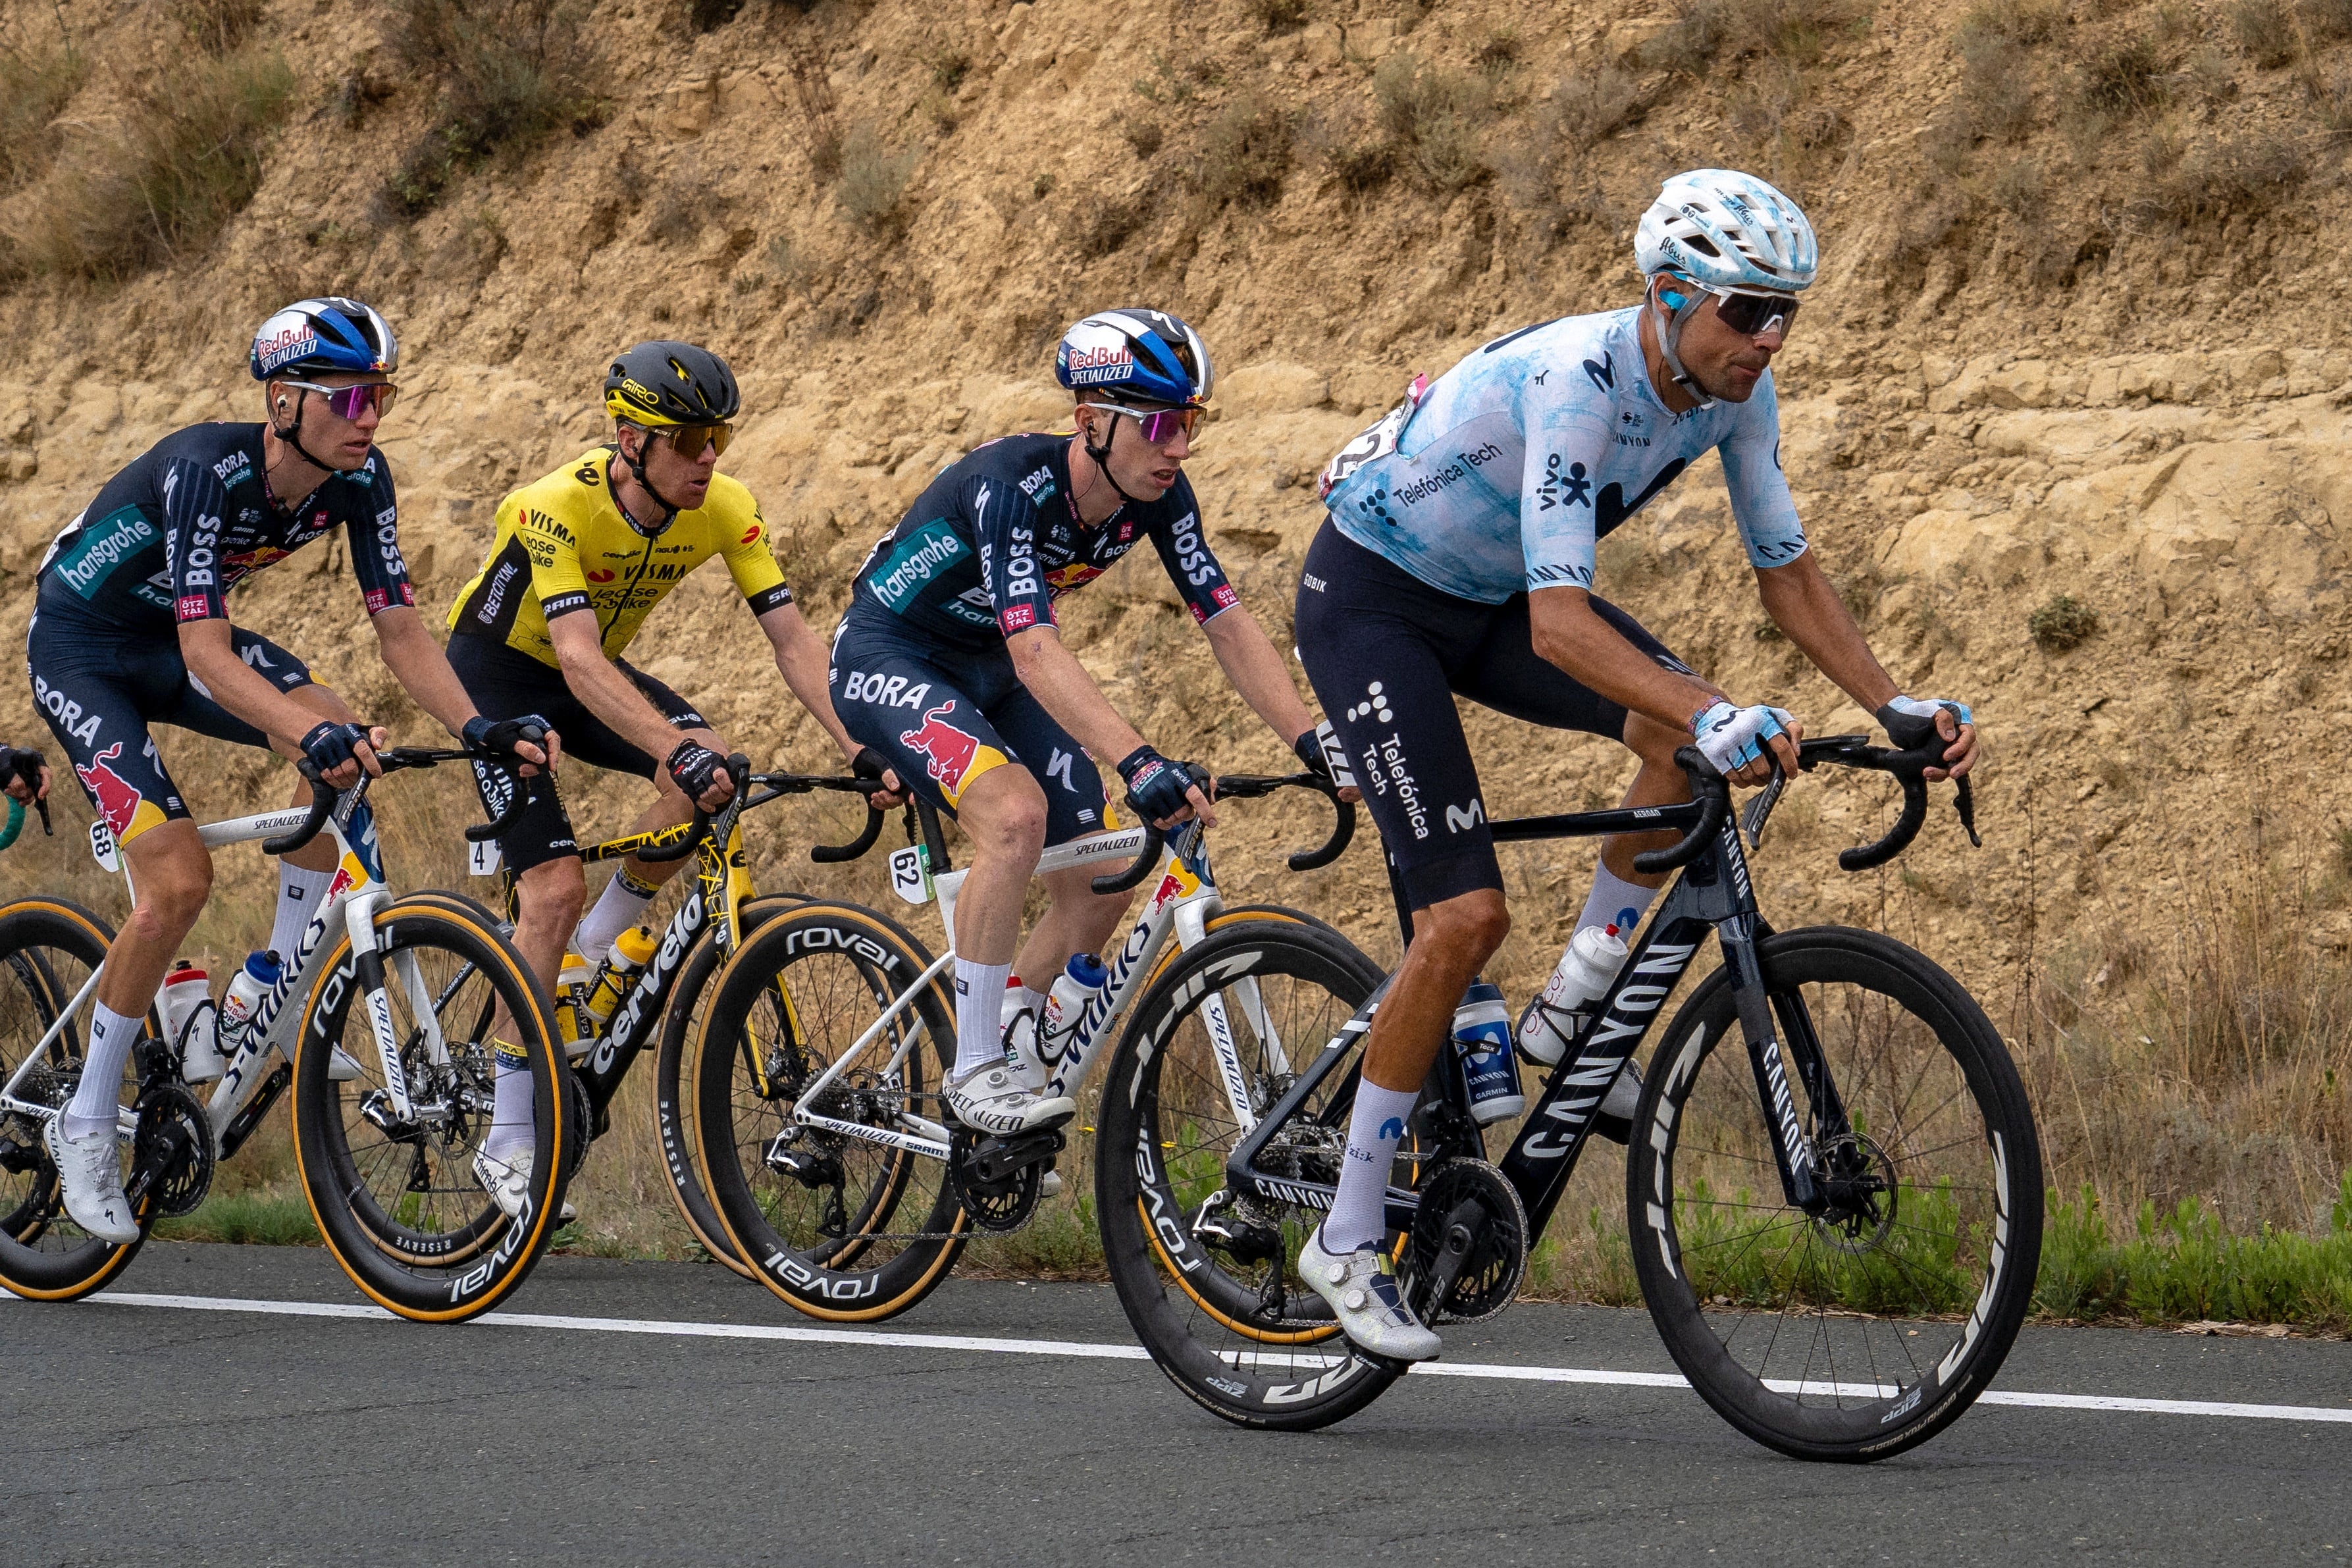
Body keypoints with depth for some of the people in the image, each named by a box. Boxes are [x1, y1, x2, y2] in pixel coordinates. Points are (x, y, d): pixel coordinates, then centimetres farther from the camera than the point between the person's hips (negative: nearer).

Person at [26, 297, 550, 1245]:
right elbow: (204, 650, -39)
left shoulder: (358, 480, -15)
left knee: (349, 750, -20)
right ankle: (86, 1123, -4)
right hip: (80, 645, -6)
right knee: (179, 880, -20)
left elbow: (399, 629, -13)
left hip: (174, 641, 6)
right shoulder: (206, 469, -34)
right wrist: (311, 732, -53)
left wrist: (474, 727, -30)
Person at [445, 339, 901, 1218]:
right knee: (557, 887, -18)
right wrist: (673, 747, -57)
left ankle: (594, 951, -1)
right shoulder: (560, 506, -33)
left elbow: (790, 637, -20)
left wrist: (857, 748, -35)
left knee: (712, 769, -24)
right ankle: (507, 1145, -9)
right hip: (498, 670, -5)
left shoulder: (725, 508, -18)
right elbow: (579, 658, -43)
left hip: (593, 670, 5)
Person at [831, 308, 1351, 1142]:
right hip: (888, 657, -7)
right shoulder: (1011, 484, -33)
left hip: (987, 672, 7)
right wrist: (1139, 763, -56)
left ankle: (1008, 1050, 20)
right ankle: (975, 1069, -21)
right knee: (1016, 811, -32)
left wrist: (1312, 742, -27)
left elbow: (1228, 625, -14)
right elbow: (1035, 648, -43)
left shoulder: (1158, 497, -13)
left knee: (1101, 887, -3)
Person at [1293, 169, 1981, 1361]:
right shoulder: (1577, 380, -34)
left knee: (1703, 744, -17)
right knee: (1467, 915, -18)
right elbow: (1561, 624, -41)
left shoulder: (1734, 390, -12)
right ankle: (1347, 1243, -6)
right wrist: (1719, 716, -54)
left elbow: (1786, 572, -1)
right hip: (1372, 596, -7)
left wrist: (1897, 708, -15)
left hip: (1492, 598, 7)